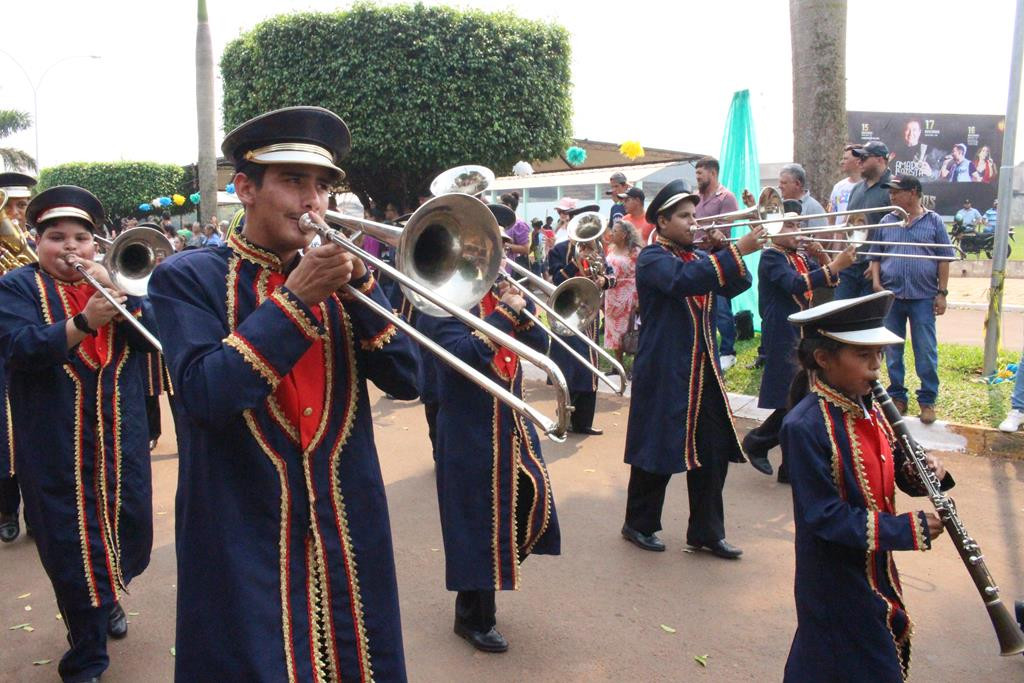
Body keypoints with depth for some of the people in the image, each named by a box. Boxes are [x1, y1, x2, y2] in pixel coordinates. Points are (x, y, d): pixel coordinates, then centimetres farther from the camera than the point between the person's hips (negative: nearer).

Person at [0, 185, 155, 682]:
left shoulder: (114, 279, 10)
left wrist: (113, 288, -16)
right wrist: (82, 321, -31)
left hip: (121, 441, 4)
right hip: (57, 449, -3)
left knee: (131, 530, 14)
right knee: (71, 547, 3)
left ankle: (108, 597, 46)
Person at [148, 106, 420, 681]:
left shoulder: (338, 278, 7)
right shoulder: (187, 278, -5)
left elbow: (403, 379, -3)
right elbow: (205, 395, -20)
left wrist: (360, 281, -14)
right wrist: (294, 299, -21)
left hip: (350, 538, 4)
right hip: (244, 542, -4)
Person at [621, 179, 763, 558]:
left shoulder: (698, 257, 16)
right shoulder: (652, 258, -9)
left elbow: (736, 285, 9)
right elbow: (683, 280, -29)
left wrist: (724, 251, -7)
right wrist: (736, 250, -31)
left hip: (703, 369, 7)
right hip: (664, 373, -7)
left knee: (713, 451, 8)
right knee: (658, 452, 3)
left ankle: (707, 531, 21)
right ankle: (639, 524, 22)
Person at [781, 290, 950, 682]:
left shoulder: (870, 408, 0)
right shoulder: (805, 427, -26)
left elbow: (898, 470, 9)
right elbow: (824, 516, -26)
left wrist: (925, 473, -13)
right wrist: (909, 529, -27)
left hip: (876, 572, 8)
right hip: (835, 582, -8)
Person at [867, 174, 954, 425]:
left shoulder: (934, 221, 3)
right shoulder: (886, 222, 8)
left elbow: (944, 260, 2)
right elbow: (874, 256, 10)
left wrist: (942, 293, -3)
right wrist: (876, 282, -5)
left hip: (923, 298, -2)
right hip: (891, 296, 3)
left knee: (926, 352, 1)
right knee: (892, 351, 9)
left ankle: (928, 400, 12)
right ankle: (897, 396, 21)